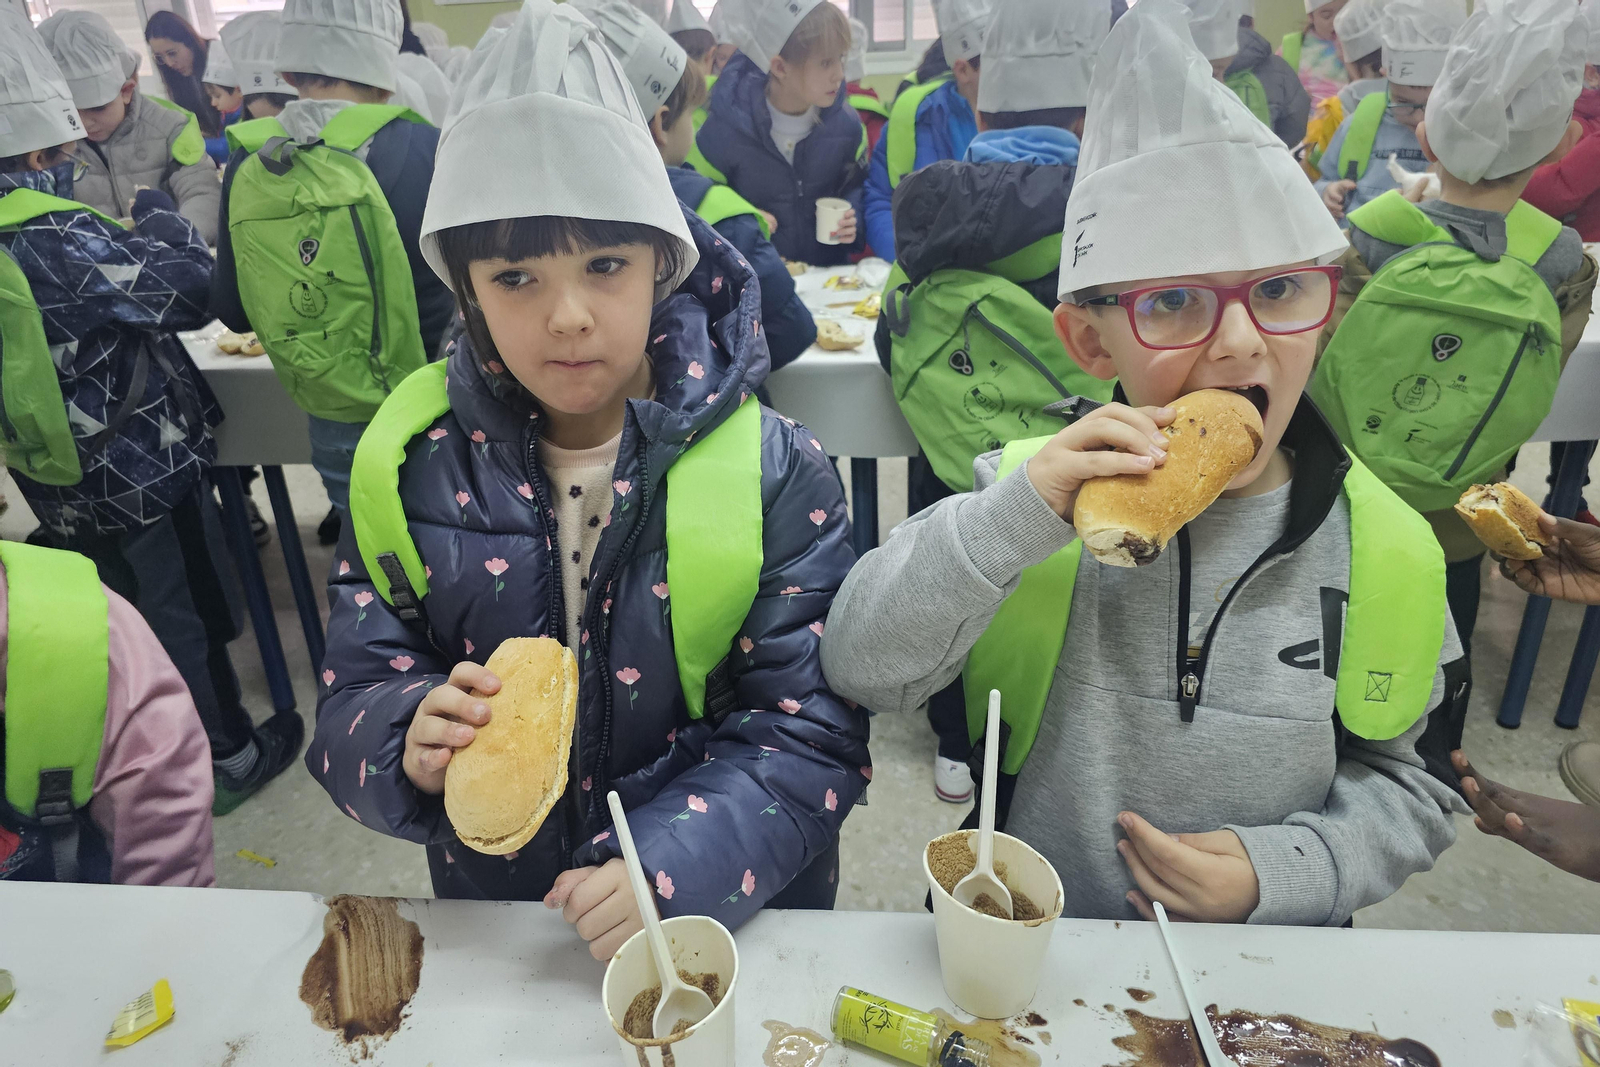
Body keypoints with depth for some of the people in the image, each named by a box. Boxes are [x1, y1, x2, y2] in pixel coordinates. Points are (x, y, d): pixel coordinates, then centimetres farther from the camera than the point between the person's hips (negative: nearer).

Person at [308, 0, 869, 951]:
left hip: (733, 911, -2)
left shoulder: (774, 472, -15)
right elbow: (353, 706, -3)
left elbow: (811, 734, -16)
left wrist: (675, 866, -29)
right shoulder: (412, 466, -7)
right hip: (489, 906, 3)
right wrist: (411, 744, -24)